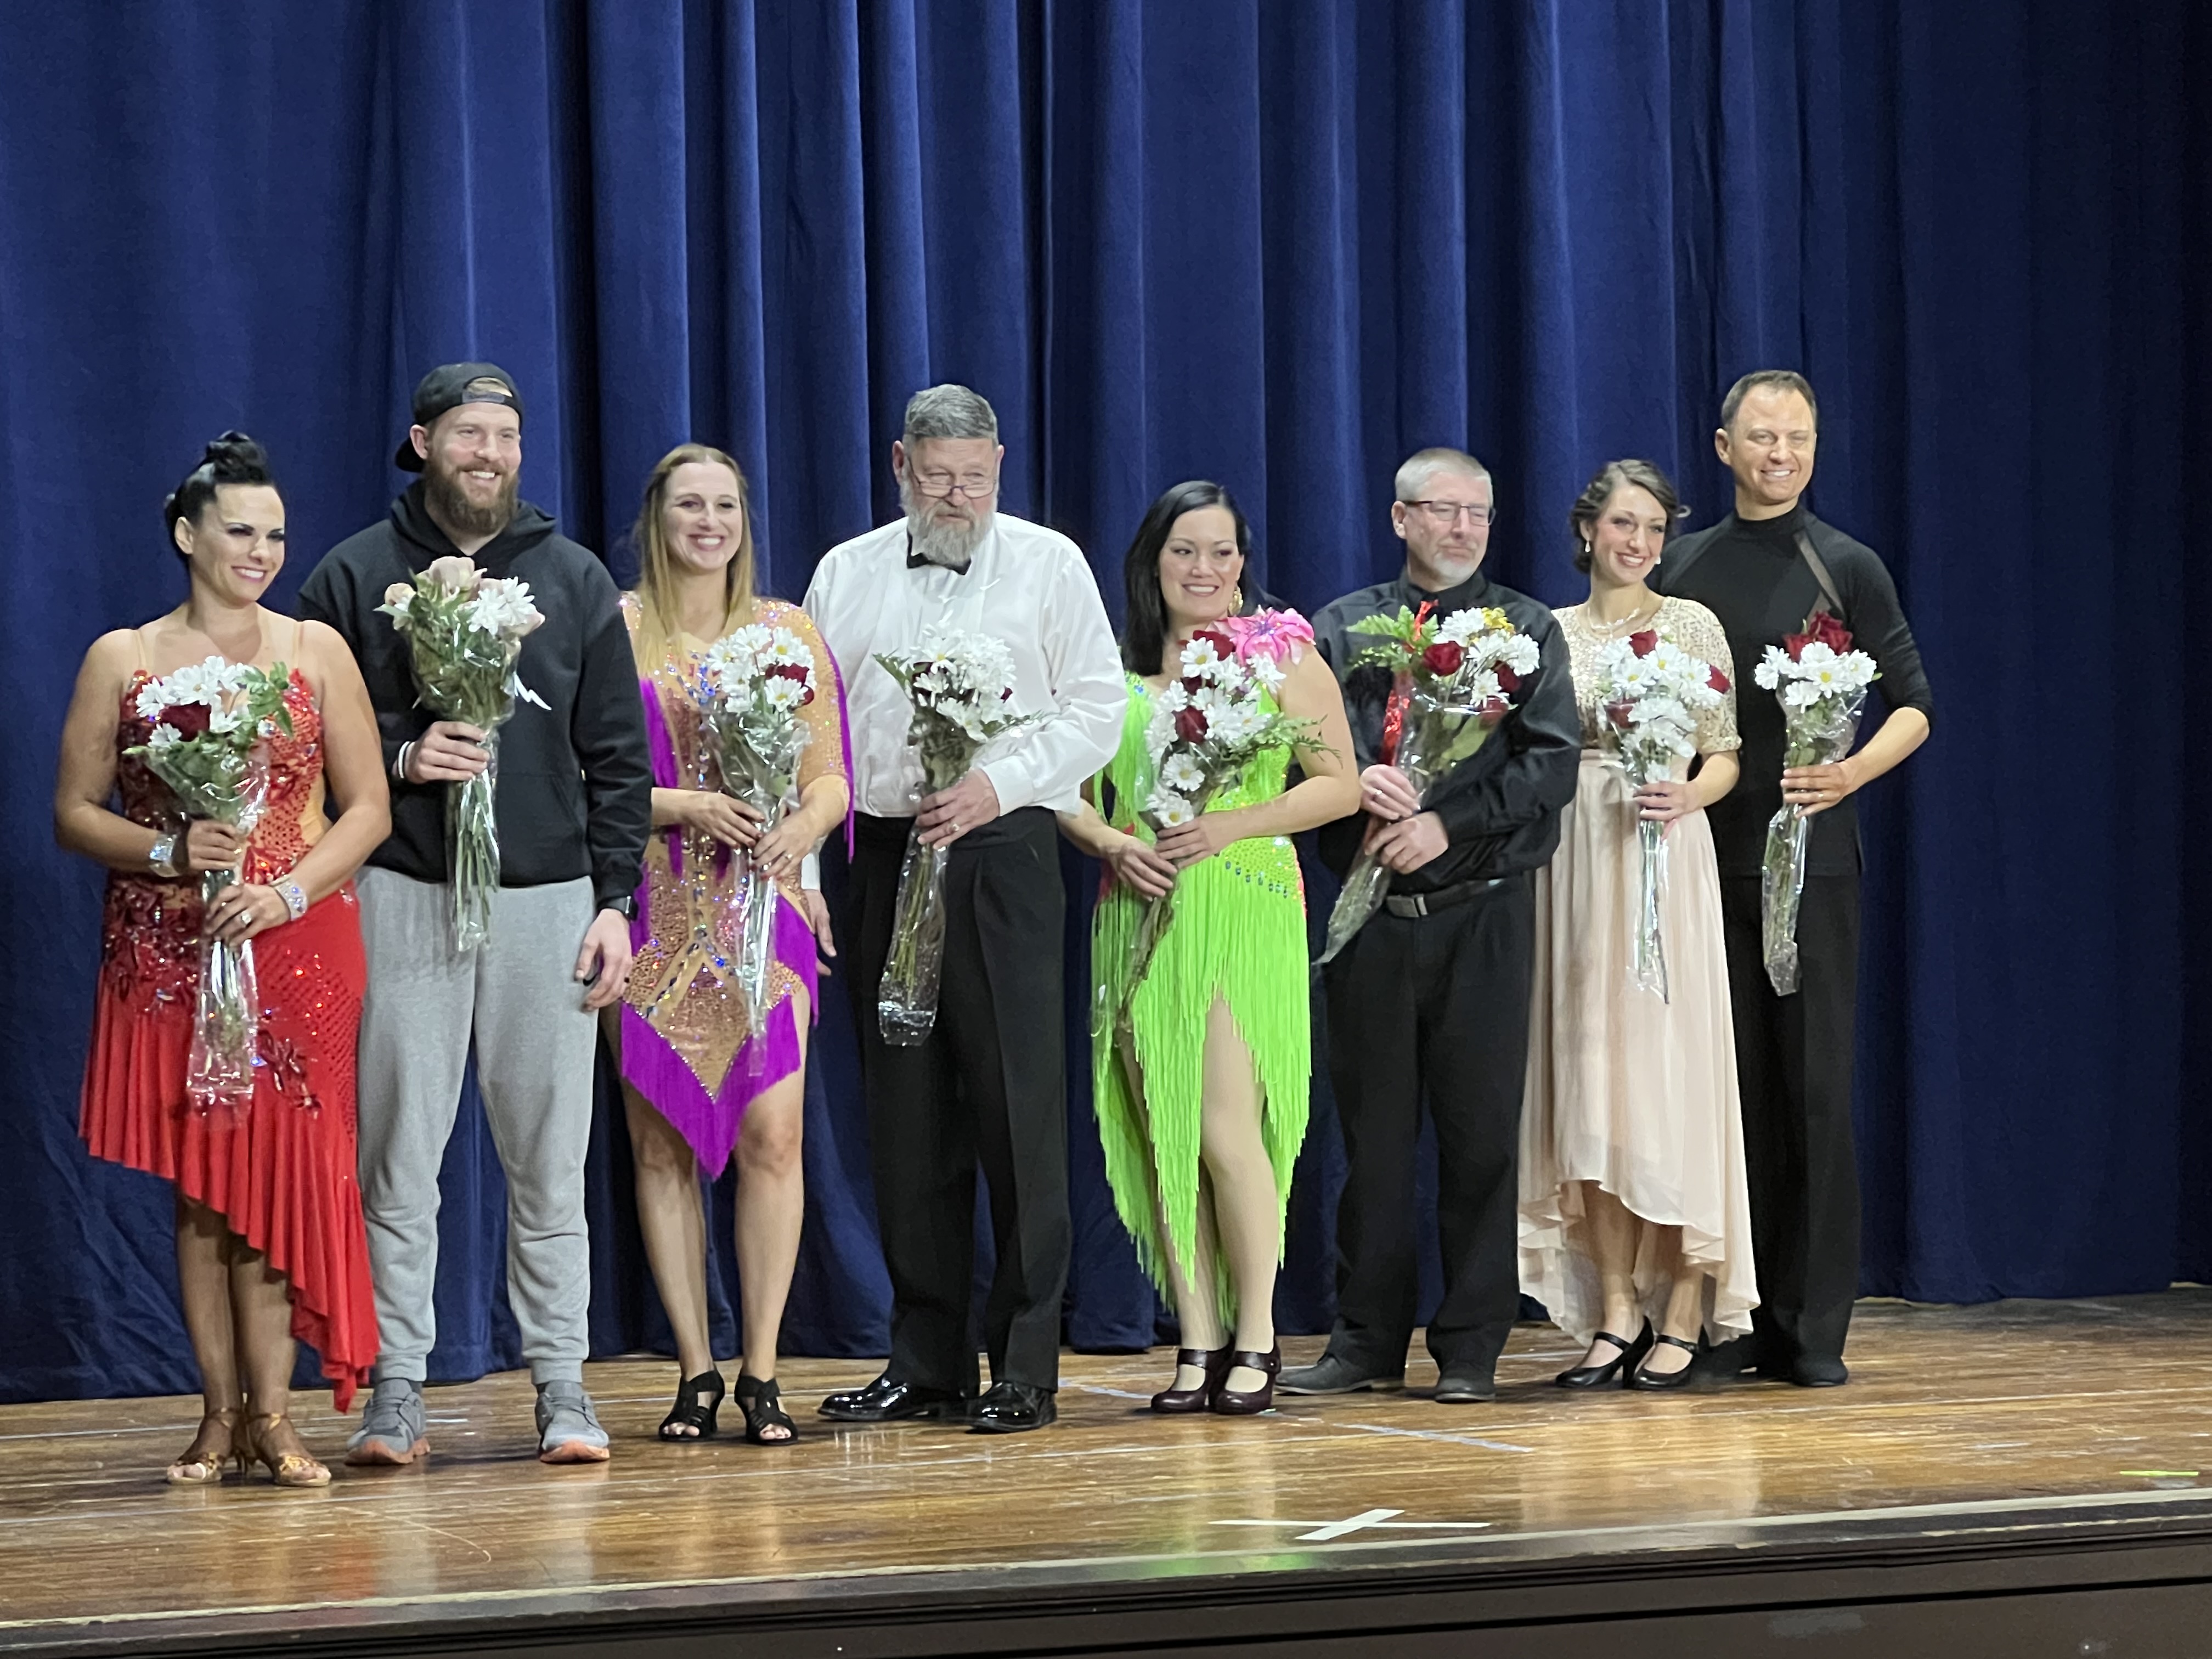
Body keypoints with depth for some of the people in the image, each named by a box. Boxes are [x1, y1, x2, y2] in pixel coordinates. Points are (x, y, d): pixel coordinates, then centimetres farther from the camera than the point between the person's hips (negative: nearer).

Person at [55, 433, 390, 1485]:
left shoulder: (316, 651, 6)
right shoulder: (121, 660, 5)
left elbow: (367, 809, 4)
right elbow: (74, 813, 5)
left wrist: (287, 891, -11)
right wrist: (169, 852, -13)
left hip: (295, 951, 0)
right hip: (166, 956, 0)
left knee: (282, 1172, -6)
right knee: (197, 1183, 1)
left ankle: (270, 1415, -3)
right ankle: (221, 1415, 5)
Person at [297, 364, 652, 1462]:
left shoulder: (574, 580, 11)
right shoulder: (355, 577, 6)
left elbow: (618, 756, 10)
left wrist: (615, 901, 3)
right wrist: (400, 760, -11)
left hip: (547, 895, 1)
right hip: (403, 894, -1)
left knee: (550, 1160, 2)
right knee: (397, 1156, -1)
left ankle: (561, 1385, 7)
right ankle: (396, 1390, 3)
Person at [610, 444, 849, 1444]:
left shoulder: (788, 631, 11)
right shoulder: (614, 630, 5)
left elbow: (830, 779, 10)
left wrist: (801, 826, -11)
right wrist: (685, 807, -15)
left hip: (762, 910, 1)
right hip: (653, 912, -1)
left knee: (770, 1134, -8)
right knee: (661, 1141, -1)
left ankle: (761, 1370, -4)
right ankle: (695, 1371, 5)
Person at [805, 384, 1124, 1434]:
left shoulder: (1049, 566, 6)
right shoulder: (846, 574, 15)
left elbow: (1097, 708, 1)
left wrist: (999, 784, -13)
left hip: (1000, 860, -3)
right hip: (881, 863, 3)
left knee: (1017, 1111, -6)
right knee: (906, 1118, 5)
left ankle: (1025, 1368, -3)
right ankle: (925, 1363, 12)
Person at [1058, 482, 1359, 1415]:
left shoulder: (1283, 656, 4)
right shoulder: (1110, 668, 13)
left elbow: (1340, 783, 1)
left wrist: (1234, 825, -11)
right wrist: (1113, 844, -6)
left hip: (1243, 911, -3)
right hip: (1137, 917, 4)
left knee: (1229, 1131, -11)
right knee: (1164, 1134, 1)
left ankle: (1255, 1339, 0)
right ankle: (1199, 1341, 7)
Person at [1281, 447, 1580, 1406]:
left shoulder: (1526, 630, 8)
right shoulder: (1343, 629, 12)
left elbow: (1552, 763, -3)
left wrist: (1447, 825, -13)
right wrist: (1354, 780, -16)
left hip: (1482, 914, -1)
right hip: (1371, 917, 1)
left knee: (1480, 1130, -1)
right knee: (1372, 1129, 5)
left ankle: (1471, 1348, 6)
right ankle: (1366, 1343, 12)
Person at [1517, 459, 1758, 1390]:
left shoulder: (1693, 626, 4)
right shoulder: (1548, 634, 11)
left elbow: (1726, 755, 2)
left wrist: (1689, 796, -16)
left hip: (1667, 860, -3)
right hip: (1575, 864, 3)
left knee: (1671, 1062, -6)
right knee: (1591, 1073, 2)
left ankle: (1684, 1315, -1)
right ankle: (1616, 1310, 7)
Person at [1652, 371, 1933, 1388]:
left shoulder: (1845, 568, 2)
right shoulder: (1683, 568, 11)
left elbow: (1913, 707, 1)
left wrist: (1854, 771, -17)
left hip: (1810, 855, -3)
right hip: (1708, 855, 3)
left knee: (1816, 1088, -4)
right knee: (1732, 1085, 4)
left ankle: (1815, 1332, -1)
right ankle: (1739, 1325, 9)